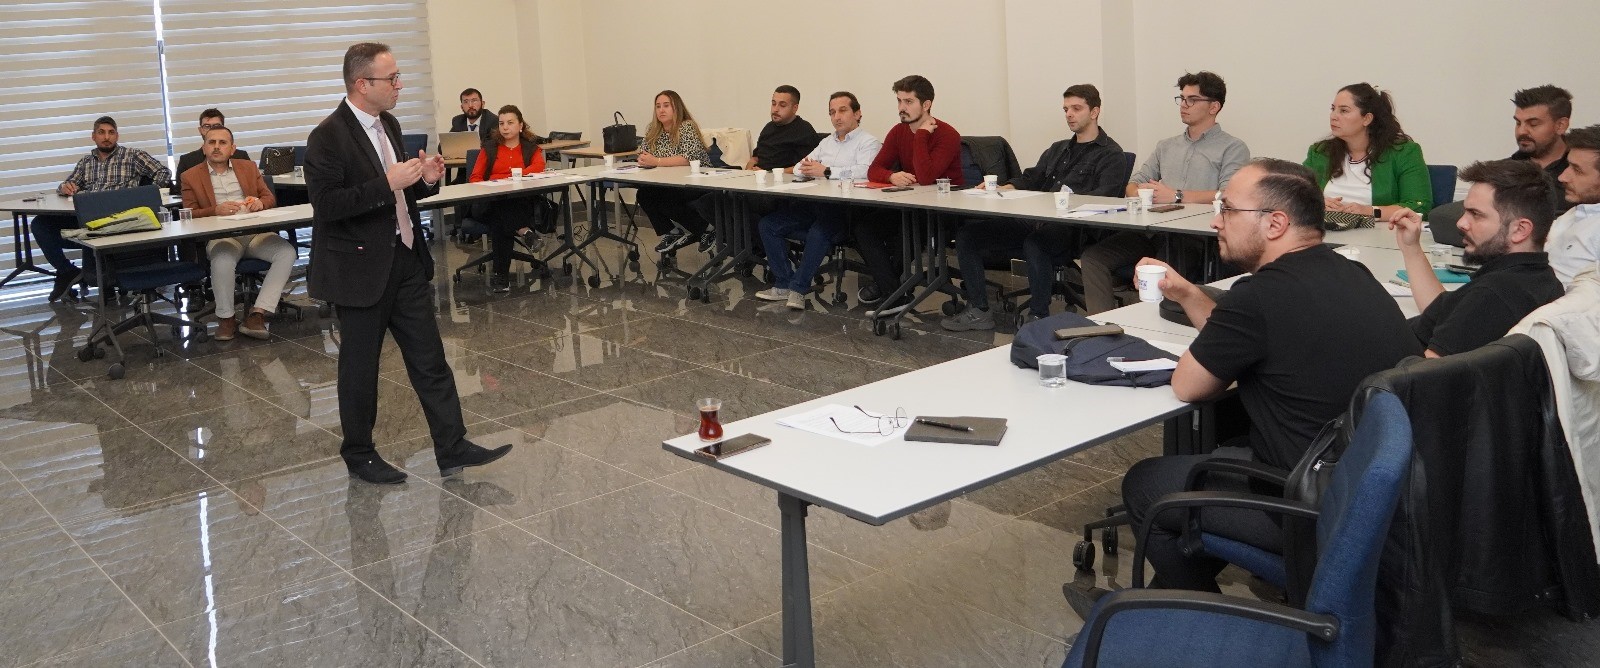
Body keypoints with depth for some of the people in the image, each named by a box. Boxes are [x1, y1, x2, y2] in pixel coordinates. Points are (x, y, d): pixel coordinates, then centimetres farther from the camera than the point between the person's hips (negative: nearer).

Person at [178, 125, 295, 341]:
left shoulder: (248, 167, 19)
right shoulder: (190, 177, 11)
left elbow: (270, 198, 17)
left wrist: (260, 202, -8)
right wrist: (216, 210, -17)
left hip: (256, 232, 3)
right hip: (221, 236, -3)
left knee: (287, 252, -27)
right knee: (222, 261, -37)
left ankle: (257, 313, -27)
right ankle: (226, 318, -15)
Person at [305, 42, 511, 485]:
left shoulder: (389, 125, 10)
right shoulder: (328, 137, -15)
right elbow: (326, 204, -22)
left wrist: (425, 180, 0)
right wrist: (387, 184, -26)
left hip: (405, 259, 8)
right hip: (361, 269, -7)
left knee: (429, 359, 7)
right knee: (360, 366, 7)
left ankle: (452, 449, 13)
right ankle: (358, 456, 22)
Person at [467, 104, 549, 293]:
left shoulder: (531, 148, 19)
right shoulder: (489, 148, 23)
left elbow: (539, 166, -4)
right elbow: (475, 177, 14)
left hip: (521, 201, -1)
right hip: (488, 203, 1)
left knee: (501, 219, -36)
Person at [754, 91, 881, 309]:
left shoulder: (869, 142, 1)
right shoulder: (827, 142, 27)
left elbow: (865, 171, -19)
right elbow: (799, 168, 25)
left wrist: (826, 171, -14)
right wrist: (805, 168, -1)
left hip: (844, 209, -8)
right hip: (814, 203, 8)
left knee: (819, 232, -37)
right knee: (768, 224, -6)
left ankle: (799, 288, -22)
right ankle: (784, 284, -6)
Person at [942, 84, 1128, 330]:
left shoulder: (1111, 155, 4)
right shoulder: (1057, 150, 30)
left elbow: (1103, 198, -11)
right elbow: (1031, 178, 23)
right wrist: (1001, 189, 3)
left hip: (1071, 232, -7)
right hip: (1036, 224, 8)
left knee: (1035, 242, -41)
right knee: (967, 234, -7)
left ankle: (1038, 316, -23)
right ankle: (978, 311, -5)